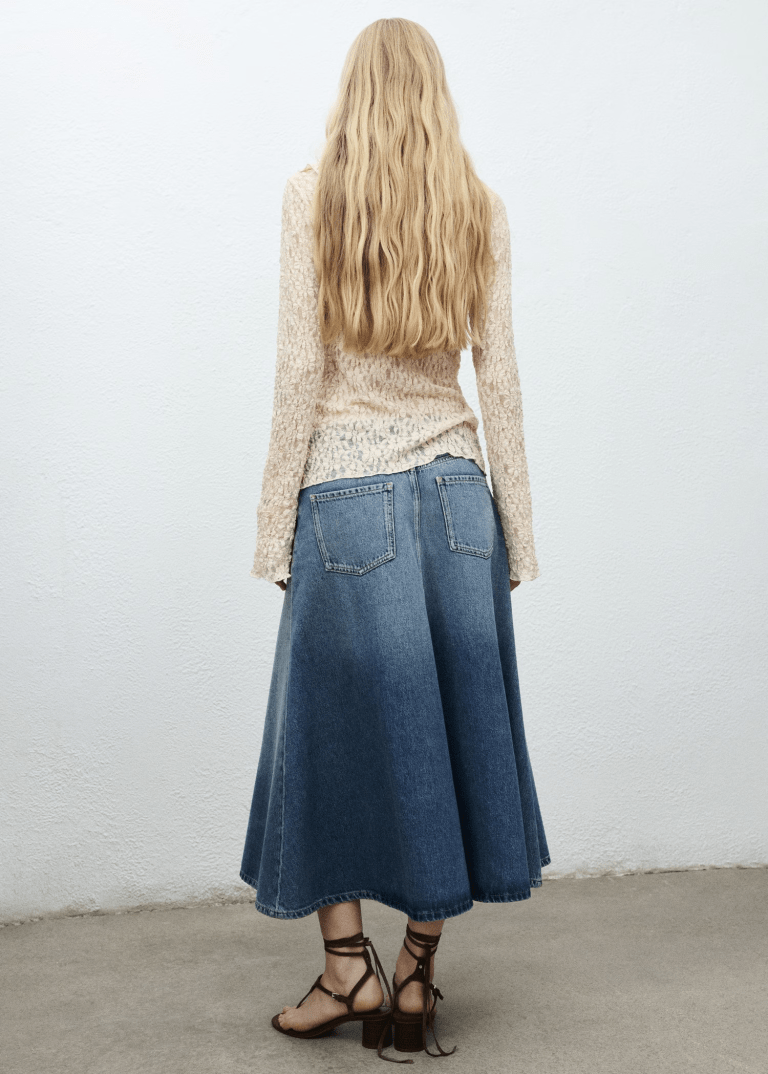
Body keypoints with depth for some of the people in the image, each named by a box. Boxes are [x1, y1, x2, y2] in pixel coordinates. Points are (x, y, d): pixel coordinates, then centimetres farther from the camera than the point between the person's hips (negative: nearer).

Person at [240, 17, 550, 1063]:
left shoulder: (313, 194, 0)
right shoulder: (480, 207, 7)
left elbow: (300, 370, -6)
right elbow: (500, 379, 5)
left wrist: (277, 527, -2)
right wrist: (516, 535, 9)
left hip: (348, 488, -3)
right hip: (455, 486, 3)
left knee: (336, 719, 9)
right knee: (449, 721, 9)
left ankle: (348, 963, 15)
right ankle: (415, 977, 19)